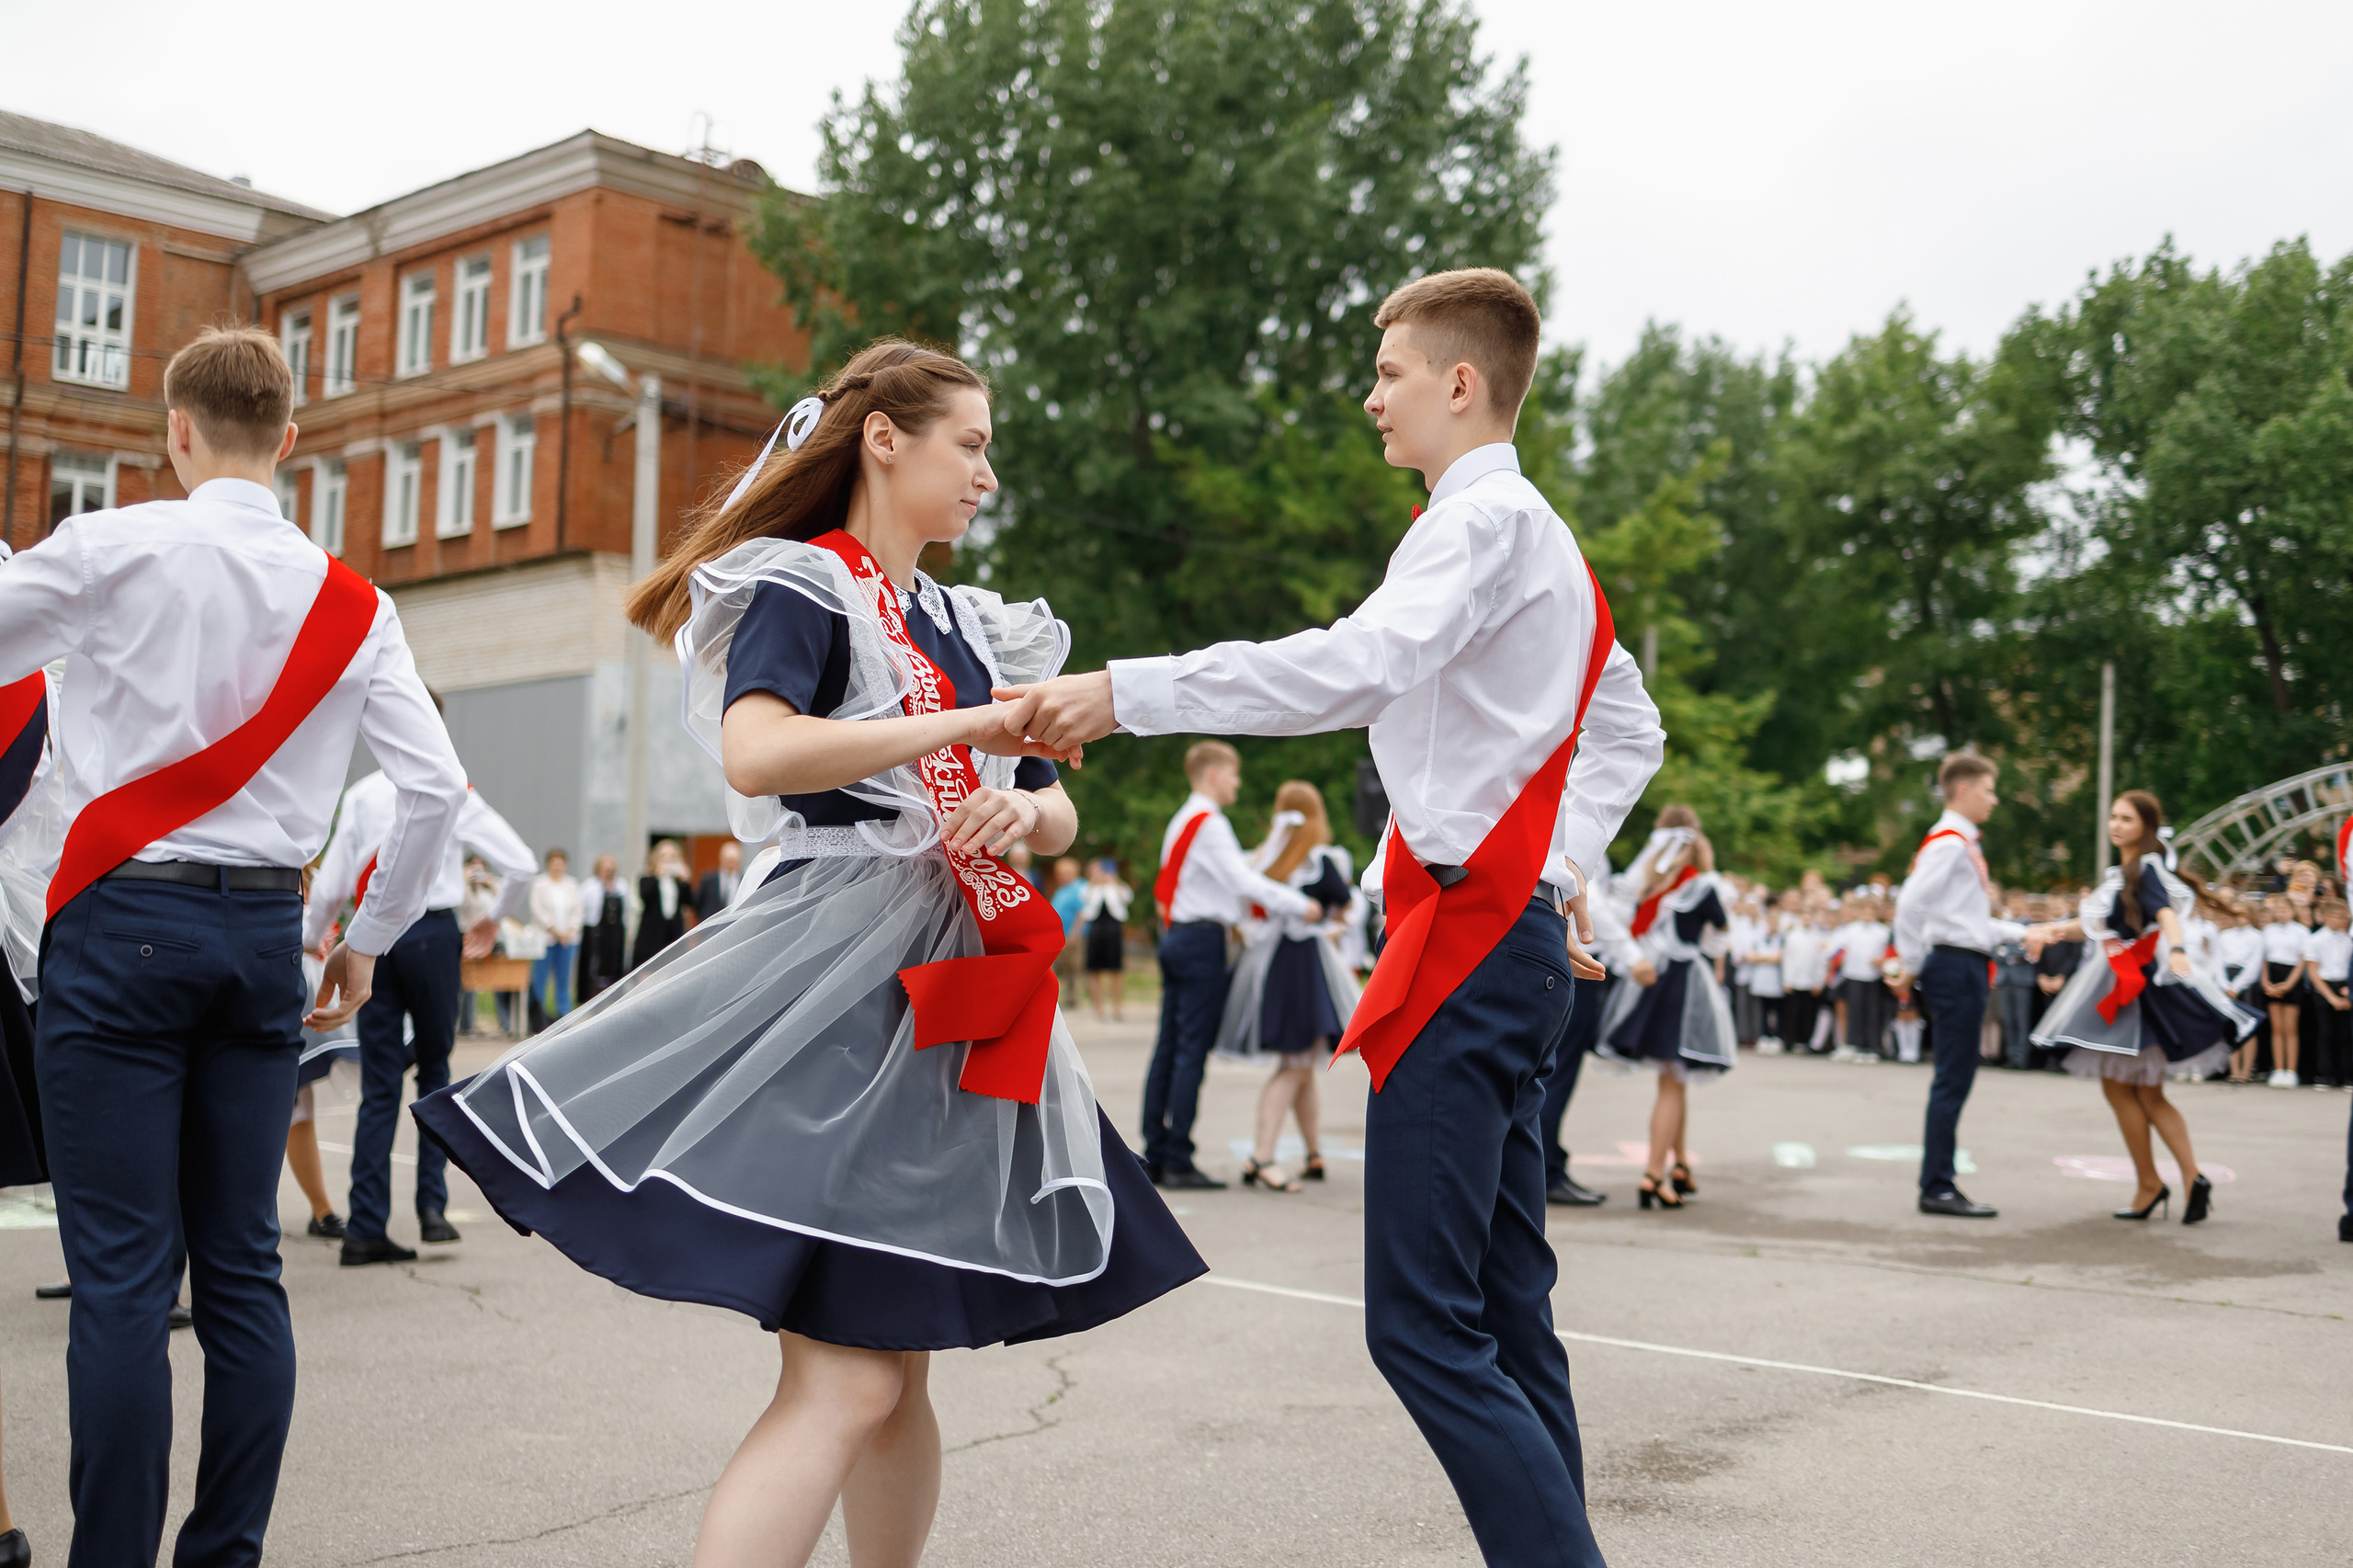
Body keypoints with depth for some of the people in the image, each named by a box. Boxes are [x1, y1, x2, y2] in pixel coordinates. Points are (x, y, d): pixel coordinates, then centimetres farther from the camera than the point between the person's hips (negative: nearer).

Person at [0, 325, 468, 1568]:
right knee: (242, 1265, 9)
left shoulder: (111, 548, -5)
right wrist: (368, 941, 13)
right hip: (264, 927, 4)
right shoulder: (352, 601, 5)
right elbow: (435, 786, 1)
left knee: (121, 1271, -2)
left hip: (126, 920, -4)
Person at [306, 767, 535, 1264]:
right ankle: (432, 1208, 4)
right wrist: (493, 919, 14)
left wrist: (310, 937, 24)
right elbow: (521, 864, -3)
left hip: (372, 933, 2)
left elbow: (332, 882, 7)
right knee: (434, 1070, 13)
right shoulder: (453, 793, 1)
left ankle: (366, 1229, 5)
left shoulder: (360, 794, 8)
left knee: (378, 1084, 6)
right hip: (432, 932, -2)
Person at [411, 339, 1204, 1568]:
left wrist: (1025, 807, -4)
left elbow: (1060, 820, 20)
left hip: (951, 997, 8)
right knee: (842, 1381, -15)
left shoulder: (966, 628, 20)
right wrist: (966, 725, -17)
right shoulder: (802, 588, -3)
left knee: (899, 1372, 12)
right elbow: (754, 754, -23)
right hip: (838, 977, -8)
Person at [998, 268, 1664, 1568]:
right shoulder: (1540, 535, 24)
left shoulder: (1486, 520, -8)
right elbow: (1631, 732, 31)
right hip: (1515, 933, 11)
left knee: (1422, 1323, -12)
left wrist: (1126, 693, -29)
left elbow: (1360, 665, -27)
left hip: (1468, 936, -11)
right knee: (1506, 1319, 12)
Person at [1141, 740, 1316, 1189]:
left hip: (1176, 935, 10)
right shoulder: (1210, 823, -11)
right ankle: (1178, 1162, -6)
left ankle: (1155, 1156, 11)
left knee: (1169, 1046, 9)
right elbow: (1242, 881, -19)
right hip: (1202, 938, -10)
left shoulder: (1182, 820, 19)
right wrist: (1300, 906, -14)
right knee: (1193, 1050, -7)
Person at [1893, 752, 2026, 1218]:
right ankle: (1937, 1189, -3)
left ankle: (1939, 1185, 15)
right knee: (1952, 1081, -7)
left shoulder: (1964, 844, 20)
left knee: (1956, 1080, 11)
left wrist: (2023, 934, 21)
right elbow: (1911, 903, -21)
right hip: (1956, 966, -10)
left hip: (1966, 969, 10)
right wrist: (1911, 967, -15)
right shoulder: (1948, 842, -11)